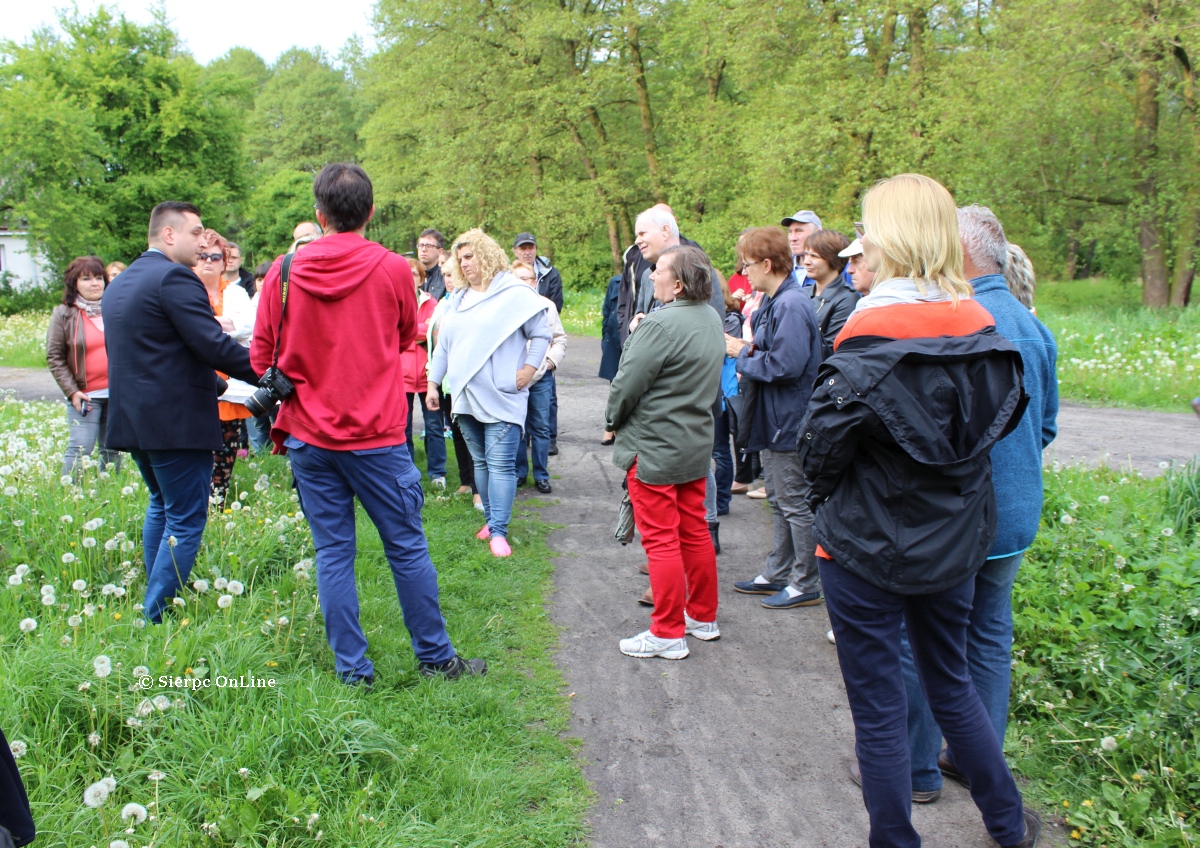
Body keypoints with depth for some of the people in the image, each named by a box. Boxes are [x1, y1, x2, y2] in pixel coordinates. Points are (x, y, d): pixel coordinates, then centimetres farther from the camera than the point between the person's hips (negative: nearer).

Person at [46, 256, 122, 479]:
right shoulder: (63, 314, 1)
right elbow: (54, 357, 1)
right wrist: (71, 392, -8)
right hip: (85, 395, -3)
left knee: (113, 449, 8)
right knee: (80, 448, -10)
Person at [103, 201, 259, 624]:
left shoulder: (118, 284, 15)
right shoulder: (174, 278, -15)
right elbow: (214, 344, -23)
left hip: (131, 416, 10)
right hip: (177, 421, -10)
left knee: (162, 506, 24)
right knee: (186, 521, -2)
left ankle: (154, 601, 32)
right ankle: (159, 617, 0)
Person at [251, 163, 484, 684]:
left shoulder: (284, 273, -2)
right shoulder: (393, 270, -7)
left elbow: (262, 356, 5)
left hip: (308, 436, 2)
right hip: (376, 436, -2)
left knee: (332, 553, 9)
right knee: (407, 548, 9)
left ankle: (351, 670, 15)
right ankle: (435, 657, 21)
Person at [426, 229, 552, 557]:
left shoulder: (514, 293, -5)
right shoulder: (458, 299, 15)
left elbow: (542, 333, -4)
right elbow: (443, 344, 18)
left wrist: (529, 369, -10)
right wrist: (433, 382, 16)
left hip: (502, 398, -6)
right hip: (466, 396, 7)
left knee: (500, 463, -9)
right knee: (480, 462, 11)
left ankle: (498, 531, -8)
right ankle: (493, 518, 22)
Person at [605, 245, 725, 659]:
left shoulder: (661, 325, -23)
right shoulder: (711, 319, 6)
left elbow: (628, 383, -20)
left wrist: (613, 419, -1)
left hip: (654, 448, -9)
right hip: (696, 442, 9)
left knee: (660, 539, 0)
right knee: (694, 531, 17)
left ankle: (668, 634, 8)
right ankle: (703, 617, 29)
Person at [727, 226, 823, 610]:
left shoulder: (792, 305, -22)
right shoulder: (773, 301, 9)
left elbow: (785, 365, -27)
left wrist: (743, 354, -15)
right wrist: (748, 351, -1)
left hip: (790, 420, -11)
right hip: (774, 419, 11)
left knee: (795, 504, 1)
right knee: (780, 501, 18)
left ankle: (806, 583, 13)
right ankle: (777, 574, 30)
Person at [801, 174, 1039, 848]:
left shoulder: (871, 337, -21)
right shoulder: (983, 330, -4)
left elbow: (826, 440, -17)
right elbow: (1005, 419, 6)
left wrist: (825, 498, 2)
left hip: (868, 546, -6)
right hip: (954, 543, 7)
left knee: (879, 710, 9)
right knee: (952, 684, 26)